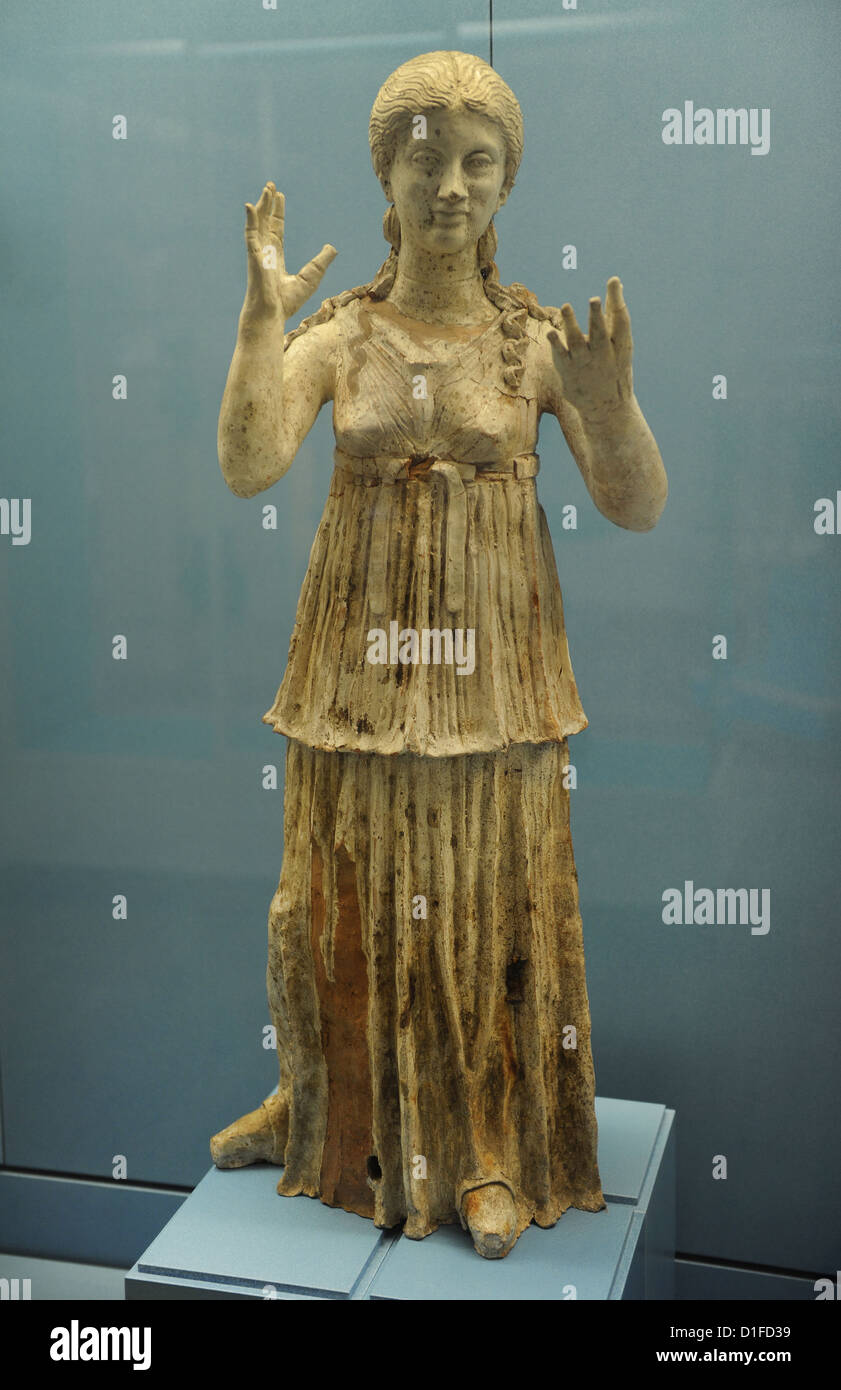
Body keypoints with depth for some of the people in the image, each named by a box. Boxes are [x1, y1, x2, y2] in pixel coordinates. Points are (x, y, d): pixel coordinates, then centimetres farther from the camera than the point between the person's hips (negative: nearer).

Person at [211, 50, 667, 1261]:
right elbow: (246, 468, -16)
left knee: (492, 908, 7)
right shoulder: (335, 335, -2)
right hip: (361, 657, 1)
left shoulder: (541, 340, -4)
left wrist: (607, 401, -27)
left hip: (490, 661, -1)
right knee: (339, 900, 13)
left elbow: (640, 506, -9)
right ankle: (323, 1108, 38)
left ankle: (490, 1156, 27)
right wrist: (261, 317, -24)